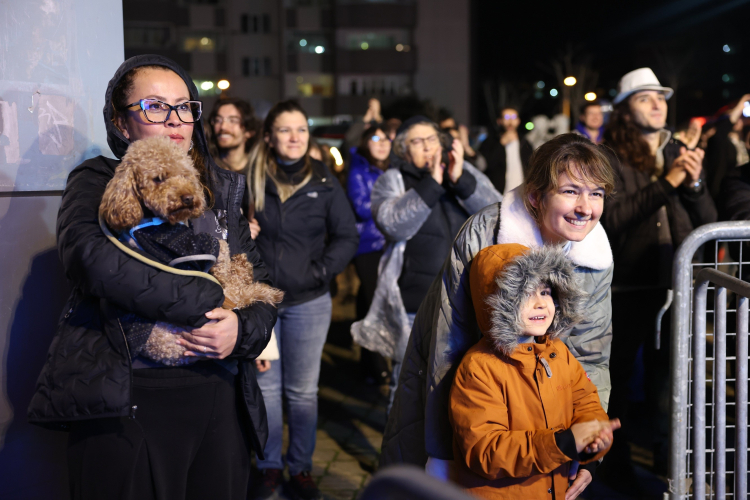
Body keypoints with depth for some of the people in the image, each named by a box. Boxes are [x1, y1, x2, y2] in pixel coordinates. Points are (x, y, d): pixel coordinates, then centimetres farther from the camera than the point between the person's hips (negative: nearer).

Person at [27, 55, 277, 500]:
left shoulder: (220, 191, 15)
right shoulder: (97, 183, 2)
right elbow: (90, 257, -21)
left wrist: (244, 328, -12)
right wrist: (212, 302, -19)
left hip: (220, 399, 4)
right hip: (125, 404, -4)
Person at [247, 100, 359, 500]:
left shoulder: (323, 182, 0)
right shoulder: (250, 179, 1)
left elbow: (347, 237, 2)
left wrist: (320, 272, -9)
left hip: (308, 302, -1)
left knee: (303, 391, 7)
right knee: (265, 387, 9)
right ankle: (269, 468, 24)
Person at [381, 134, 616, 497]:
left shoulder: (598, 261, -16)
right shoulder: (482, 234, -30)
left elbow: (590, 357, -8)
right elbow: (448, 347, -26)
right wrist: (443, 453, -23)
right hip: (443, 372, -3)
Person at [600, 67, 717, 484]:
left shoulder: (680, 155, 11)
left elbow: (708, 222, 9)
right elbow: (613, 219, -17)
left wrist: (695, 183, -9)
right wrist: (666, 183, -18)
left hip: (673, 284, 4)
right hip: (628, 285, -4)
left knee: (666, 371, 10)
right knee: (620, 371, 6)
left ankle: (665, 451, 27)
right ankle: (616, 454, 22)